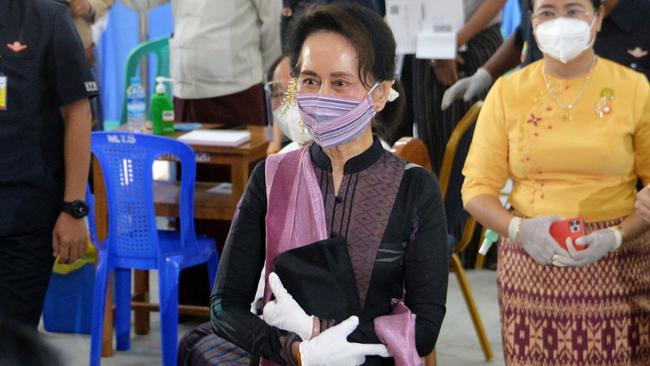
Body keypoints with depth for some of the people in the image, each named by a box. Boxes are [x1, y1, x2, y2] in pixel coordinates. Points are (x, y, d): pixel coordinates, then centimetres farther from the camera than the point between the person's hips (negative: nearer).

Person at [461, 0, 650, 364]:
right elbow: (477, 188, 3)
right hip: (531, 265, 1)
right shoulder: (507, 91, 3)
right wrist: (519, 229, -15)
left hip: (616, 266, -1)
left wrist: (616, 236, -16)